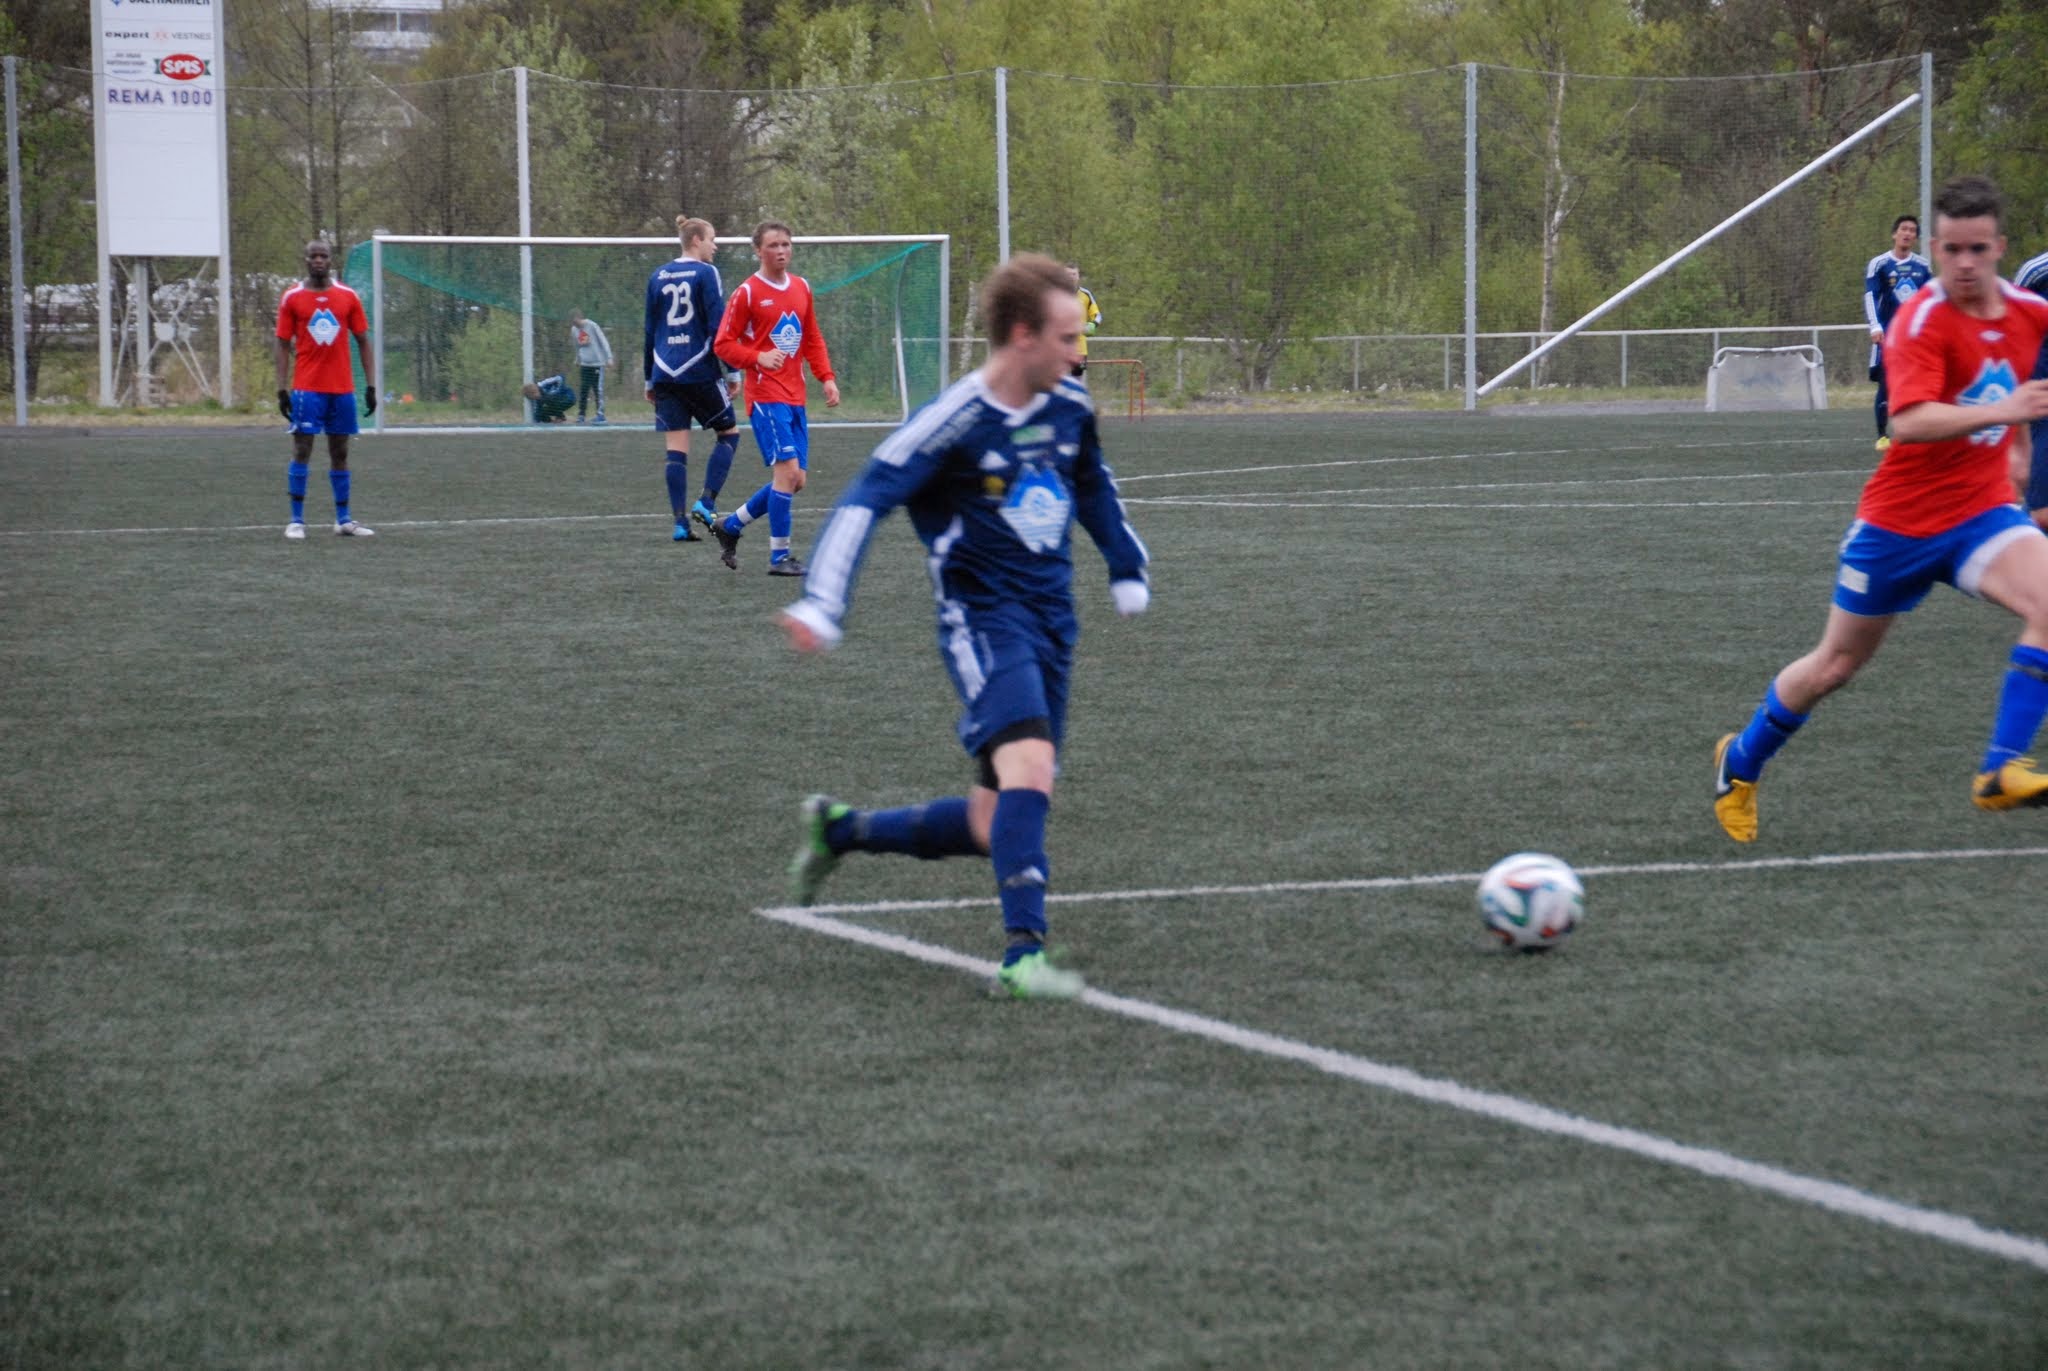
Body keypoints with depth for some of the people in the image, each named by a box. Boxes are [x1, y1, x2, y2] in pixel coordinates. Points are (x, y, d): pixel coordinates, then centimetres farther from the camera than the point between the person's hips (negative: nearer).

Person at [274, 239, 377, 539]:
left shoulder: (348, 297, 5)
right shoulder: (292, 298, 1)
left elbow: (363, 342, 9)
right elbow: (283, 345, 3)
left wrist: (370, 386, 3)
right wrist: (281, 389, -5)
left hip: (342, 389, 2)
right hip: (306, 388, -2)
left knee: (340, 453, 7)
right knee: (301, 451, -6)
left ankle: (343, 520, 13)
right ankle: (296, 520, -2)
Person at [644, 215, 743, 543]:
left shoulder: (658, 277, 11)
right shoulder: (705, 273, -6)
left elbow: (649, 331, 15)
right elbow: (718, 327, -11)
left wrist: (649, 378, 21)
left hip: (665, 374, 5)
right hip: (700, 370, -5)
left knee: (676, 449, 4)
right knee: (729, 433, 11)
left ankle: (680, 522, -3)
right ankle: (705, 503, -5)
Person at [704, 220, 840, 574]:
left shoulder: (801, 288, 13)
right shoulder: (747, 292, -6)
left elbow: (813, 339, 21)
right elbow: (723, 344, -5)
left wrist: (827, 377, 8)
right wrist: (759, 357, -20)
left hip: (796, 397, 7)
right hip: (766, 396, -7)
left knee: (795, 479, 6)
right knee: (787, 470, -16)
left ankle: (730, 525, 23)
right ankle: (779, 556, -8)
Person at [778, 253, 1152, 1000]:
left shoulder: (1071, 406, 5)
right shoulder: (955, 421, -15)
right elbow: (863, 502, -18)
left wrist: (1127, 569, 32)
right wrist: (820, 606, -27)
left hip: (1052, 621, 7)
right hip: (984, 617, -7)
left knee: (996, 827, 7)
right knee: (1029, 767, -29)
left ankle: (840, 828, 27)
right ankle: (1023, 954, -27)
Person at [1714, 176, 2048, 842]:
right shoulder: (1921, 322, -21)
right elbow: (1909, 421, -38)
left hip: (1982, 511, 4)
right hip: (1901, 519, -4)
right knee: (1835, 666, 10)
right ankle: (1740, 764, 36)